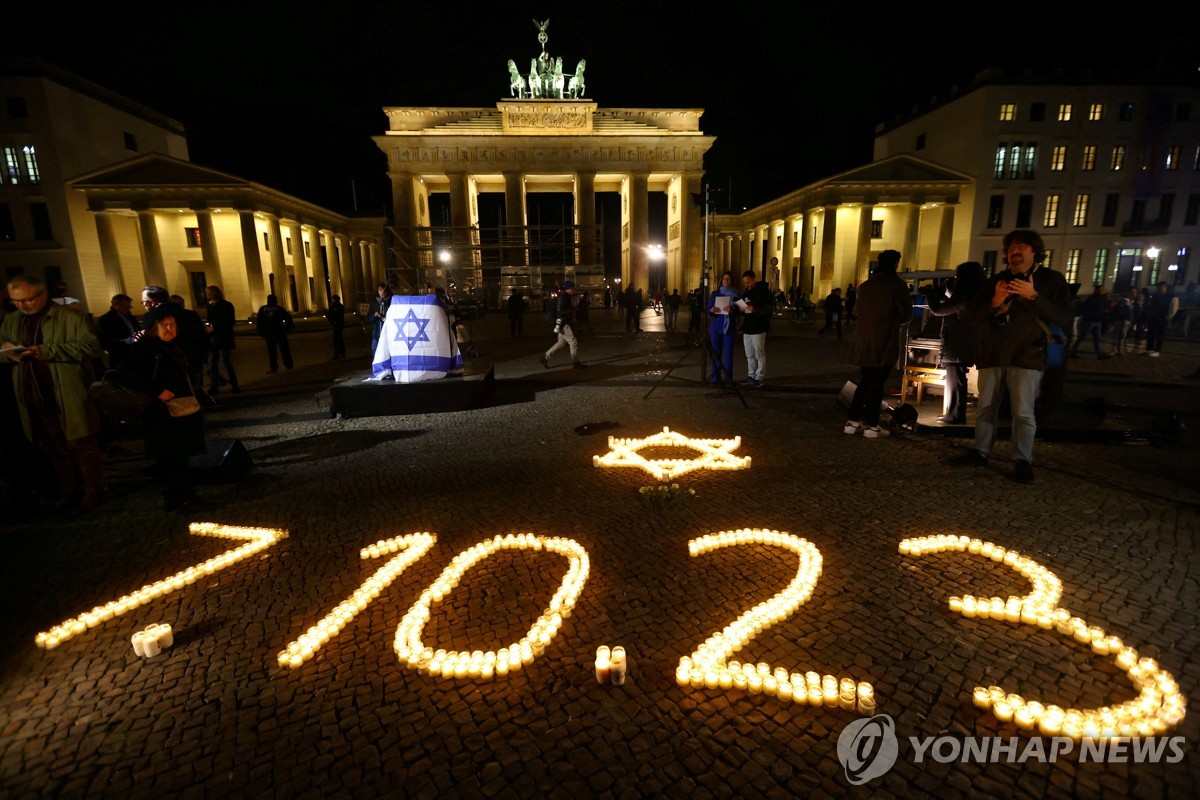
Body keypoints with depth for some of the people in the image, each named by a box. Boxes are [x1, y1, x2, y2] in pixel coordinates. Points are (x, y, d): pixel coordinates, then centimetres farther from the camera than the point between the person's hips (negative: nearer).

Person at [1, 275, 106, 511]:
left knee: (82, 444, 2)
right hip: (34, 399, 6)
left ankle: (92, 491, 15)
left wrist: (47, 351, -22)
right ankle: (68, 488, 29)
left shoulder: (71, 318, -6)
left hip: (70, 397, -6)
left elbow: (92, 347, -17)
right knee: (55, 448, 16)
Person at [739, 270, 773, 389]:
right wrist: (742, 310, -1)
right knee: (750, 356, 12)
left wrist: (756, 310, -29)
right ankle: (751, 376, 20)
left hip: (758, 328, -7)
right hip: (747, 328, 7)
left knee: (759, 355, -2)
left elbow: (769, 309, -14)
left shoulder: (763, 291, -7)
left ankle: (759, 378, 3)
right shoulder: (745, 293, 15)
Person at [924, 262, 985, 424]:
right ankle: (955, 414, 22)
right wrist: (942, 295, 11)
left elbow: (937, 310, -15)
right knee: (957, 380, 15)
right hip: (965, 345, 9)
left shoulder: (963, 296, -17)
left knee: (955, 381, -4)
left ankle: (955, 416, 1)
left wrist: (931, 294, 1)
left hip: (957, 347, -9)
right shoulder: (975, 296, 12)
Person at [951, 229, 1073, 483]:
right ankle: (980, 452, 17)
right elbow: (975, 317, 10)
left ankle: (1023, 460, 3)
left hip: (1026, 356, -4)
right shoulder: (996, 281, 14)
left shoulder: (1052, 280, 3)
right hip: (992, 354, 4)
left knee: (1023, 412, -7)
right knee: (985, 408, 8)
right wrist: (994, 302, -10)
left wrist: (1034, 296, -17)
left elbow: (1064, 318, -7)